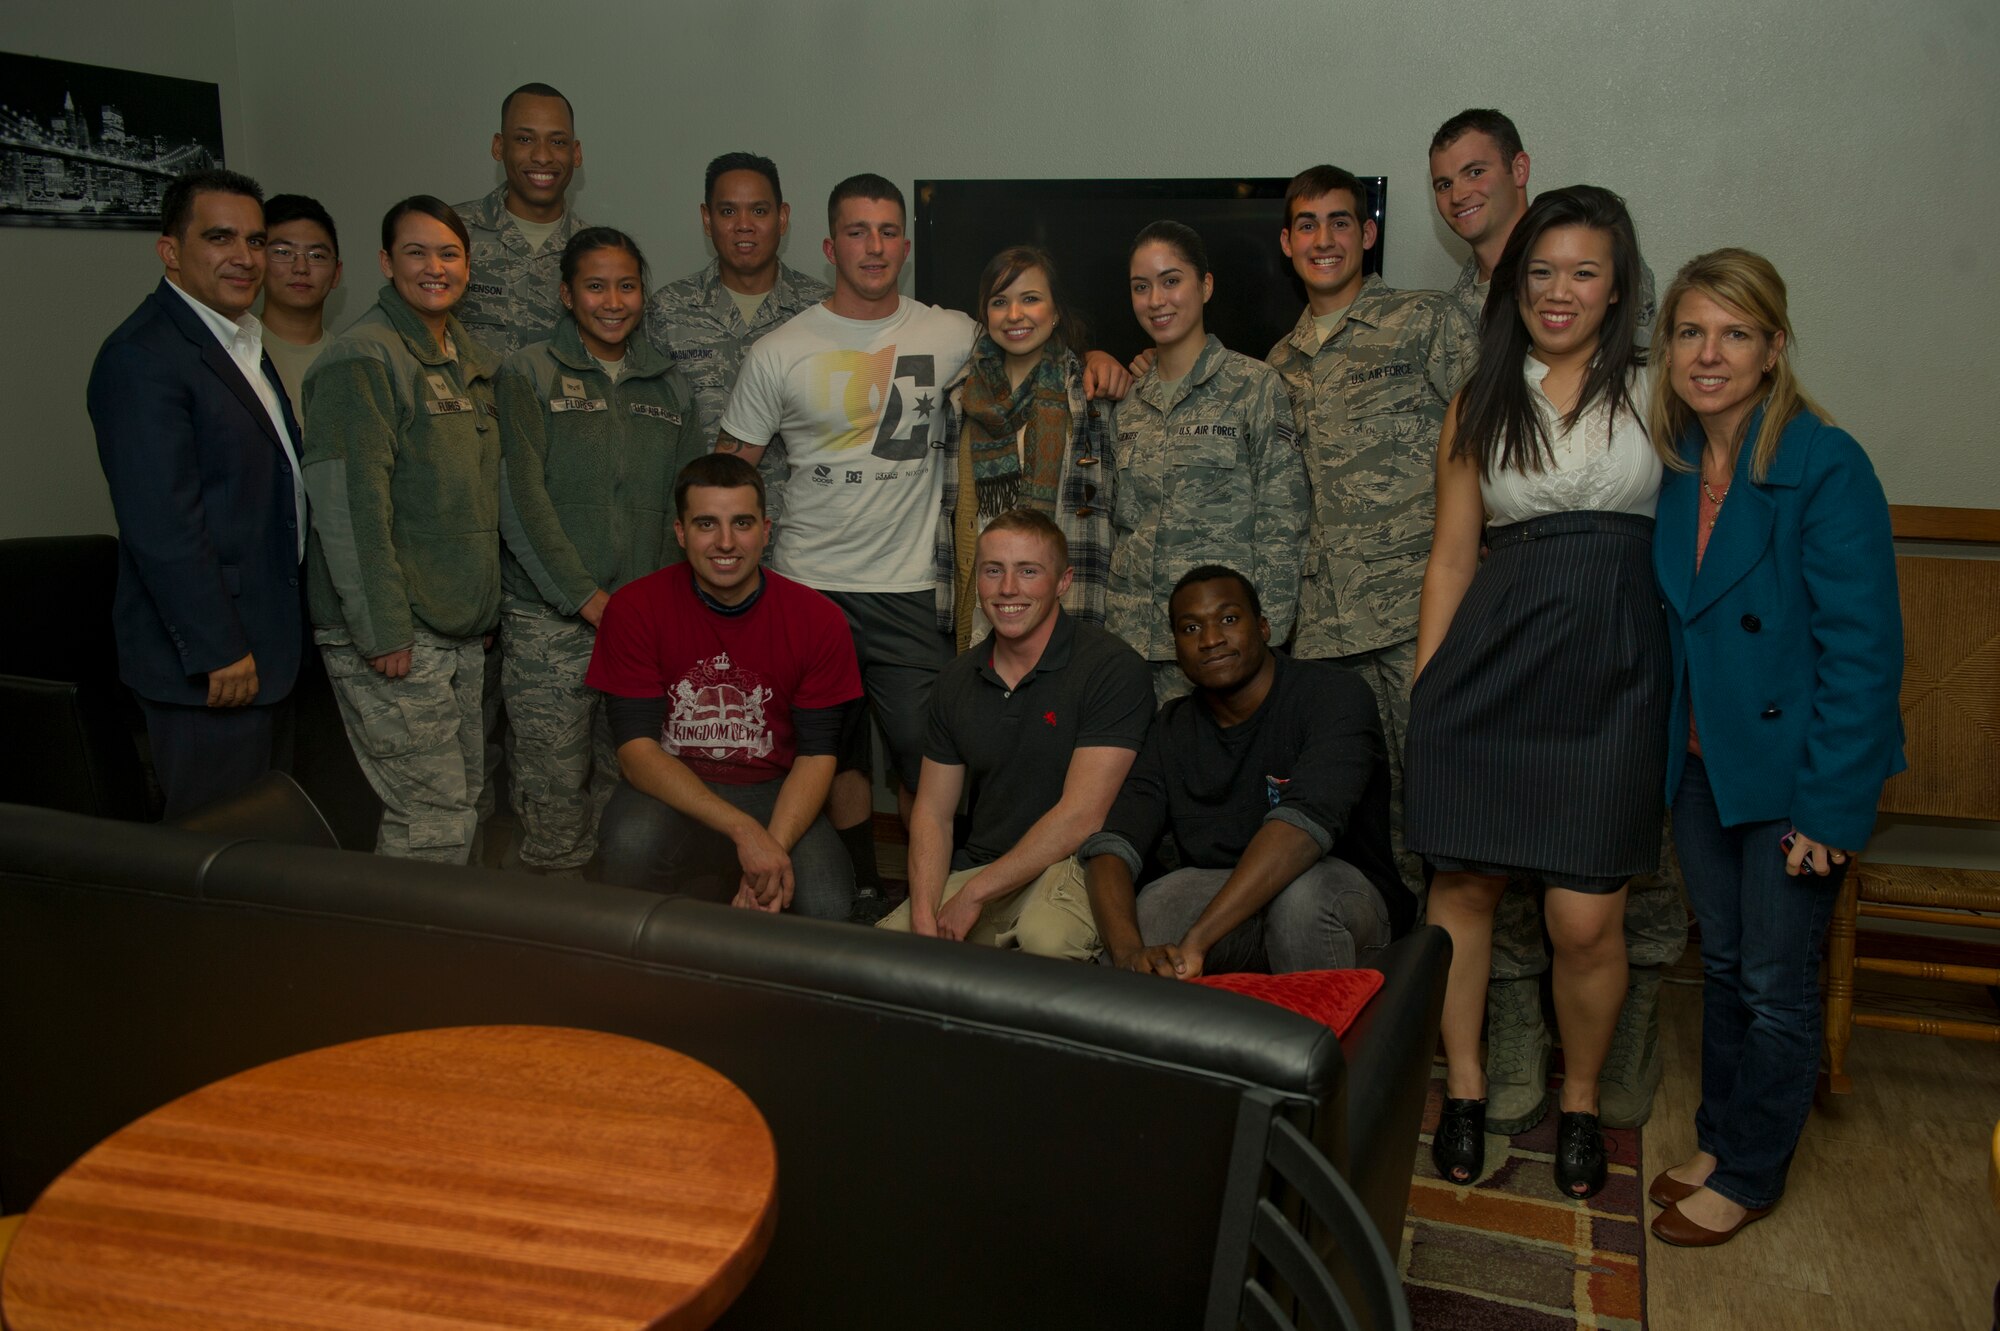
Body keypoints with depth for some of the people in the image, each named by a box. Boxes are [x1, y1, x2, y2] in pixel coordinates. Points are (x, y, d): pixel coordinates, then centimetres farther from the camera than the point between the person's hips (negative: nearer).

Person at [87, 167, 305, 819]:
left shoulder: (244, 342, 15)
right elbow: (161, 525, -22)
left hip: (263, 645, 10)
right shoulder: (143, 357, -16)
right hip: (211, 664, -10)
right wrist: (218, 652, -21)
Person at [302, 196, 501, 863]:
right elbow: (348, 506, -18)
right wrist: (382, 630, -20)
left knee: (463, 798, 14)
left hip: (460, 627, 9)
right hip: (392, 634, -9)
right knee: (435, 818, -7)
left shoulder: (471, 358, 15)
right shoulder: (361, 359, -12)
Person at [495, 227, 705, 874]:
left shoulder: (670, 387, 15)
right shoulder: (529, 374, 1)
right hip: (550, 621, -3)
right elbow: (521, 500, -7)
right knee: (555, 786, -3)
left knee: (628, 785, 6)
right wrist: (590, 600, -12)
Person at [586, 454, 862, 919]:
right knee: (631, 846, -36)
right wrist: (745, 830, -27)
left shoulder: (818, 620, -6)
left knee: (826, 907, -26)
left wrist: (774, 848, -25)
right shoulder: (635, 609, -9)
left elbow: (816, 753, -5)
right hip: (668, 791, -1)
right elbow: (637, 748, -14)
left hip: (773, 792, 2)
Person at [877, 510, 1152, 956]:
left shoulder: (1112, 668, -11)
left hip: (1069, 867, -5)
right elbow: (932, 812, 9)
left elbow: (1081, 818, -17)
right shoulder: (957, 680, 9)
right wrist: (924, 918, -9)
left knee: (1047, 937, -38)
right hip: (974, 872, 5)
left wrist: (974, 893, -15)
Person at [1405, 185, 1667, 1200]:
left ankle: (1580, 1102, 23)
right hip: (1489, 660, 2)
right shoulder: (1482, 402, 12)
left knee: (1585, 920, -3)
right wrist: (1426, 688, 7)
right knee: (1463, 886, 5)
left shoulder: (1658, 392, 8)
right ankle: (1464, 1090, 26)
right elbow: (1452, 556, 12)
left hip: (1612, 670, -1)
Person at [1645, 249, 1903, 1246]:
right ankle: (1718, 1138, 36)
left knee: (1777, 987, 8)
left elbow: (1863, 649, -18)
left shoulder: (1826, 465, -18)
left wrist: (1830, 804, -18)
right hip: (1700, 761, 5)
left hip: (1791, 767, -5)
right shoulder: (1671, 464, 1)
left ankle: (1750, 1175, 26)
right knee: (1723, 966, 19)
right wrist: (1663, 747, 4)